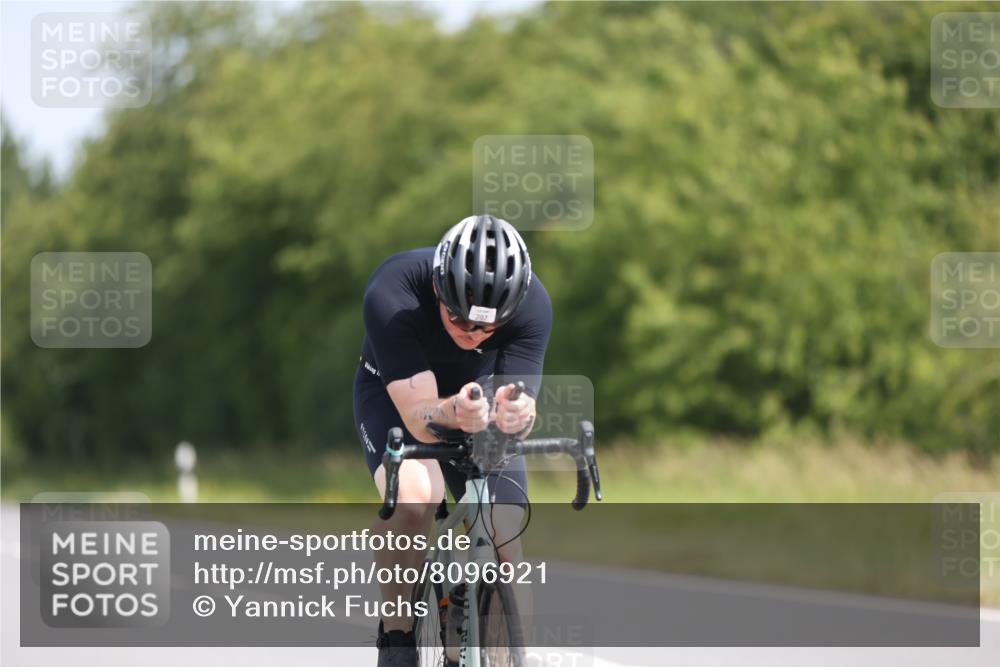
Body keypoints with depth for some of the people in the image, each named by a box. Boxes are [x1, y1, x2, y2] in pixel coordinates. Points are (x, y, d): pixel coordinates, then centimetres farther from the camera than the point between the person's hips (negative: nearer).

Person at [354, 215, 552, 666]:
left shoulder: (532, 304, -31)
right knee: (415, 495, -33)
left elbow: (521, 402, -32)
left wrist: (516, 416, -56)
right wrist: (451, 413, -62)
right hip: (394, 393, -3)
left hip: (481, 395, 3)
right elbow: (418, 414, -40)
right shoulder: (392, 295, -38)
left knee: (505, 543, -13)